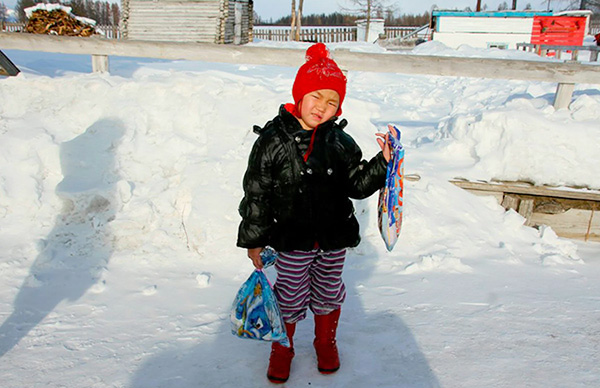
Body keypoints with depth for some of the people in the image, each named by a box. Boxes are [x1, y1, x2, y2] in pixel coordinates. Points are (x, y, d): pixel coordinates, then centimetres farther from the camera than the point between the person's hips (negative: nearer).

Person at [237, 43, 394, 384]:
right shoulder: (274, 140, -13)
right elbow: (256, 193, -9)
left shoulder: (340, 142, -3)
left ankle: (326, 343, 48)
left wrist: (383, 162, -13)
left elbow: (358, 185, 2)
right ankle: (282, 348, 40)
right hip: (292, 240, -3)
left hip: (334, 238, 3)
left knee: (328, 295, 20)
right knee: (290, 299, 12)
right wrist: (253, 240, -5)